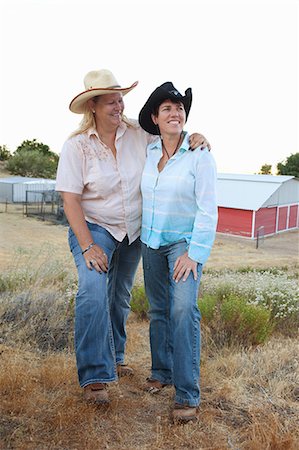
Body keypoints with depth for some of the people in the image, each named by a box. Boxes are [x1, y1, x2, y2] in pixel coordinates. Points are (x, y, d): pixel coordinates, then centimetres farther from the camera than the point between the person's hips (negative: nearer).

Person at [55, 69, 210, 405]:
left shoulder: (138, 132, -7)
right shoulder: (77, 146, -15)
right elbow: (70, 200, -17)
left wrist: (195, 137, -17)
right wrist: (87, 246, -24)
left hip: (133, 232, 4)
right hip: (94, 228, -4)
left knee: (120, 297, 17)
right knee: (93, 292, -26)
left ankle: (113, 358, 38)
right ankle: (94, 376, -15)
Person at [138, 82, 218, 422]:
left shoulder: (199, 156, -12)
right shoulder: (147, 153, 3)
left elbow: (208, 210, -14)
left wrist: (195, 254, -19)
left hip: (186, 241, -5)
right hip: (151, 241, 5)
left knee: (183, 309, -19)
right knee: (158, 310, 11)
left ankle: (187, 394, -11)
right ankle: (161, 371, 28)